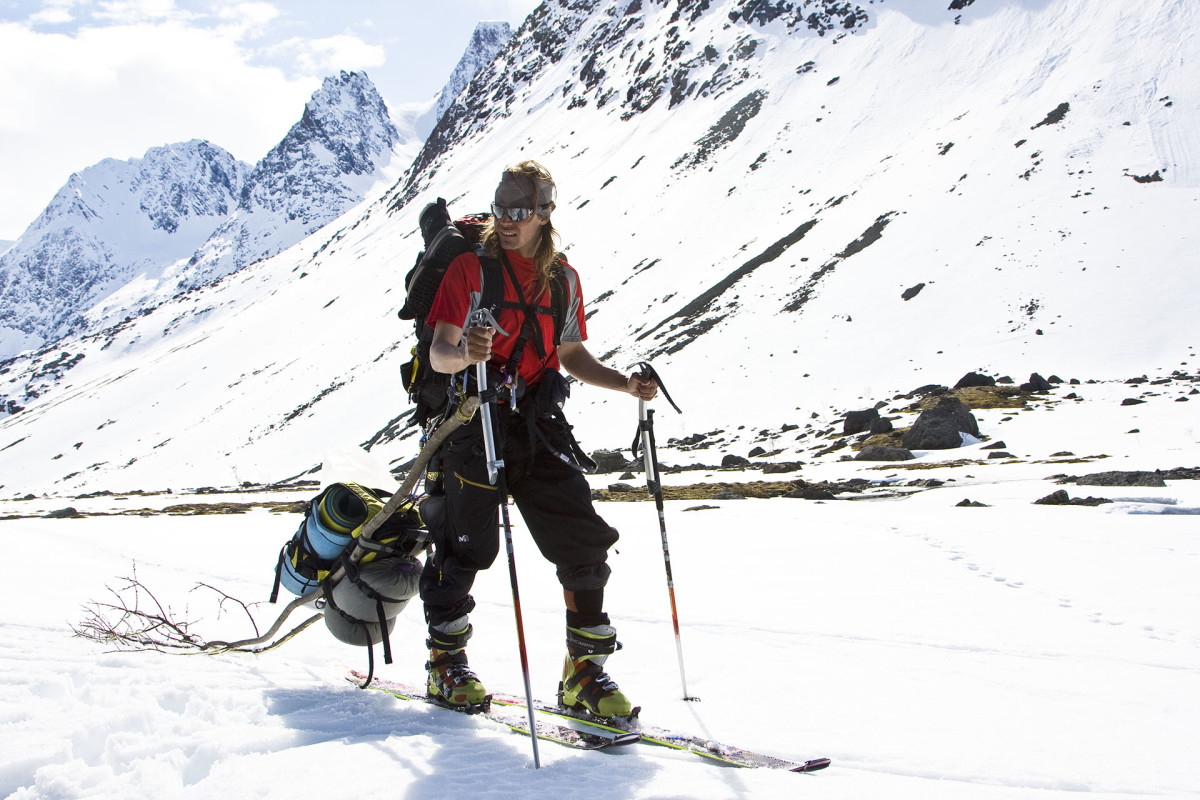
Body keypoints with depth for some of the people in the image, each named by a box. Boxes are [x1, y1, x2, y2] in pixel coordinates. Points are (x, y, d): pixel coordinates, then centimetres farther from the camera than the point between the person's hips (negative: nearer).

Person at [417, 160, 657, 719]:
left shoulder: (563, 279, 12)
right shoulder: (470, 268, -2)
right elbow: (438, 354, -9)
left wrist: (627, 384, 6)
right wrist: (464, 354, -33)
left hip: (537, 424, 4)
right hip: (475, 421, -4)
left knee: (582, 540, -5)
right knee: (468, 545, -1)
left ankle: (584, 671, 6)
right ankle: (446, 663, 21)